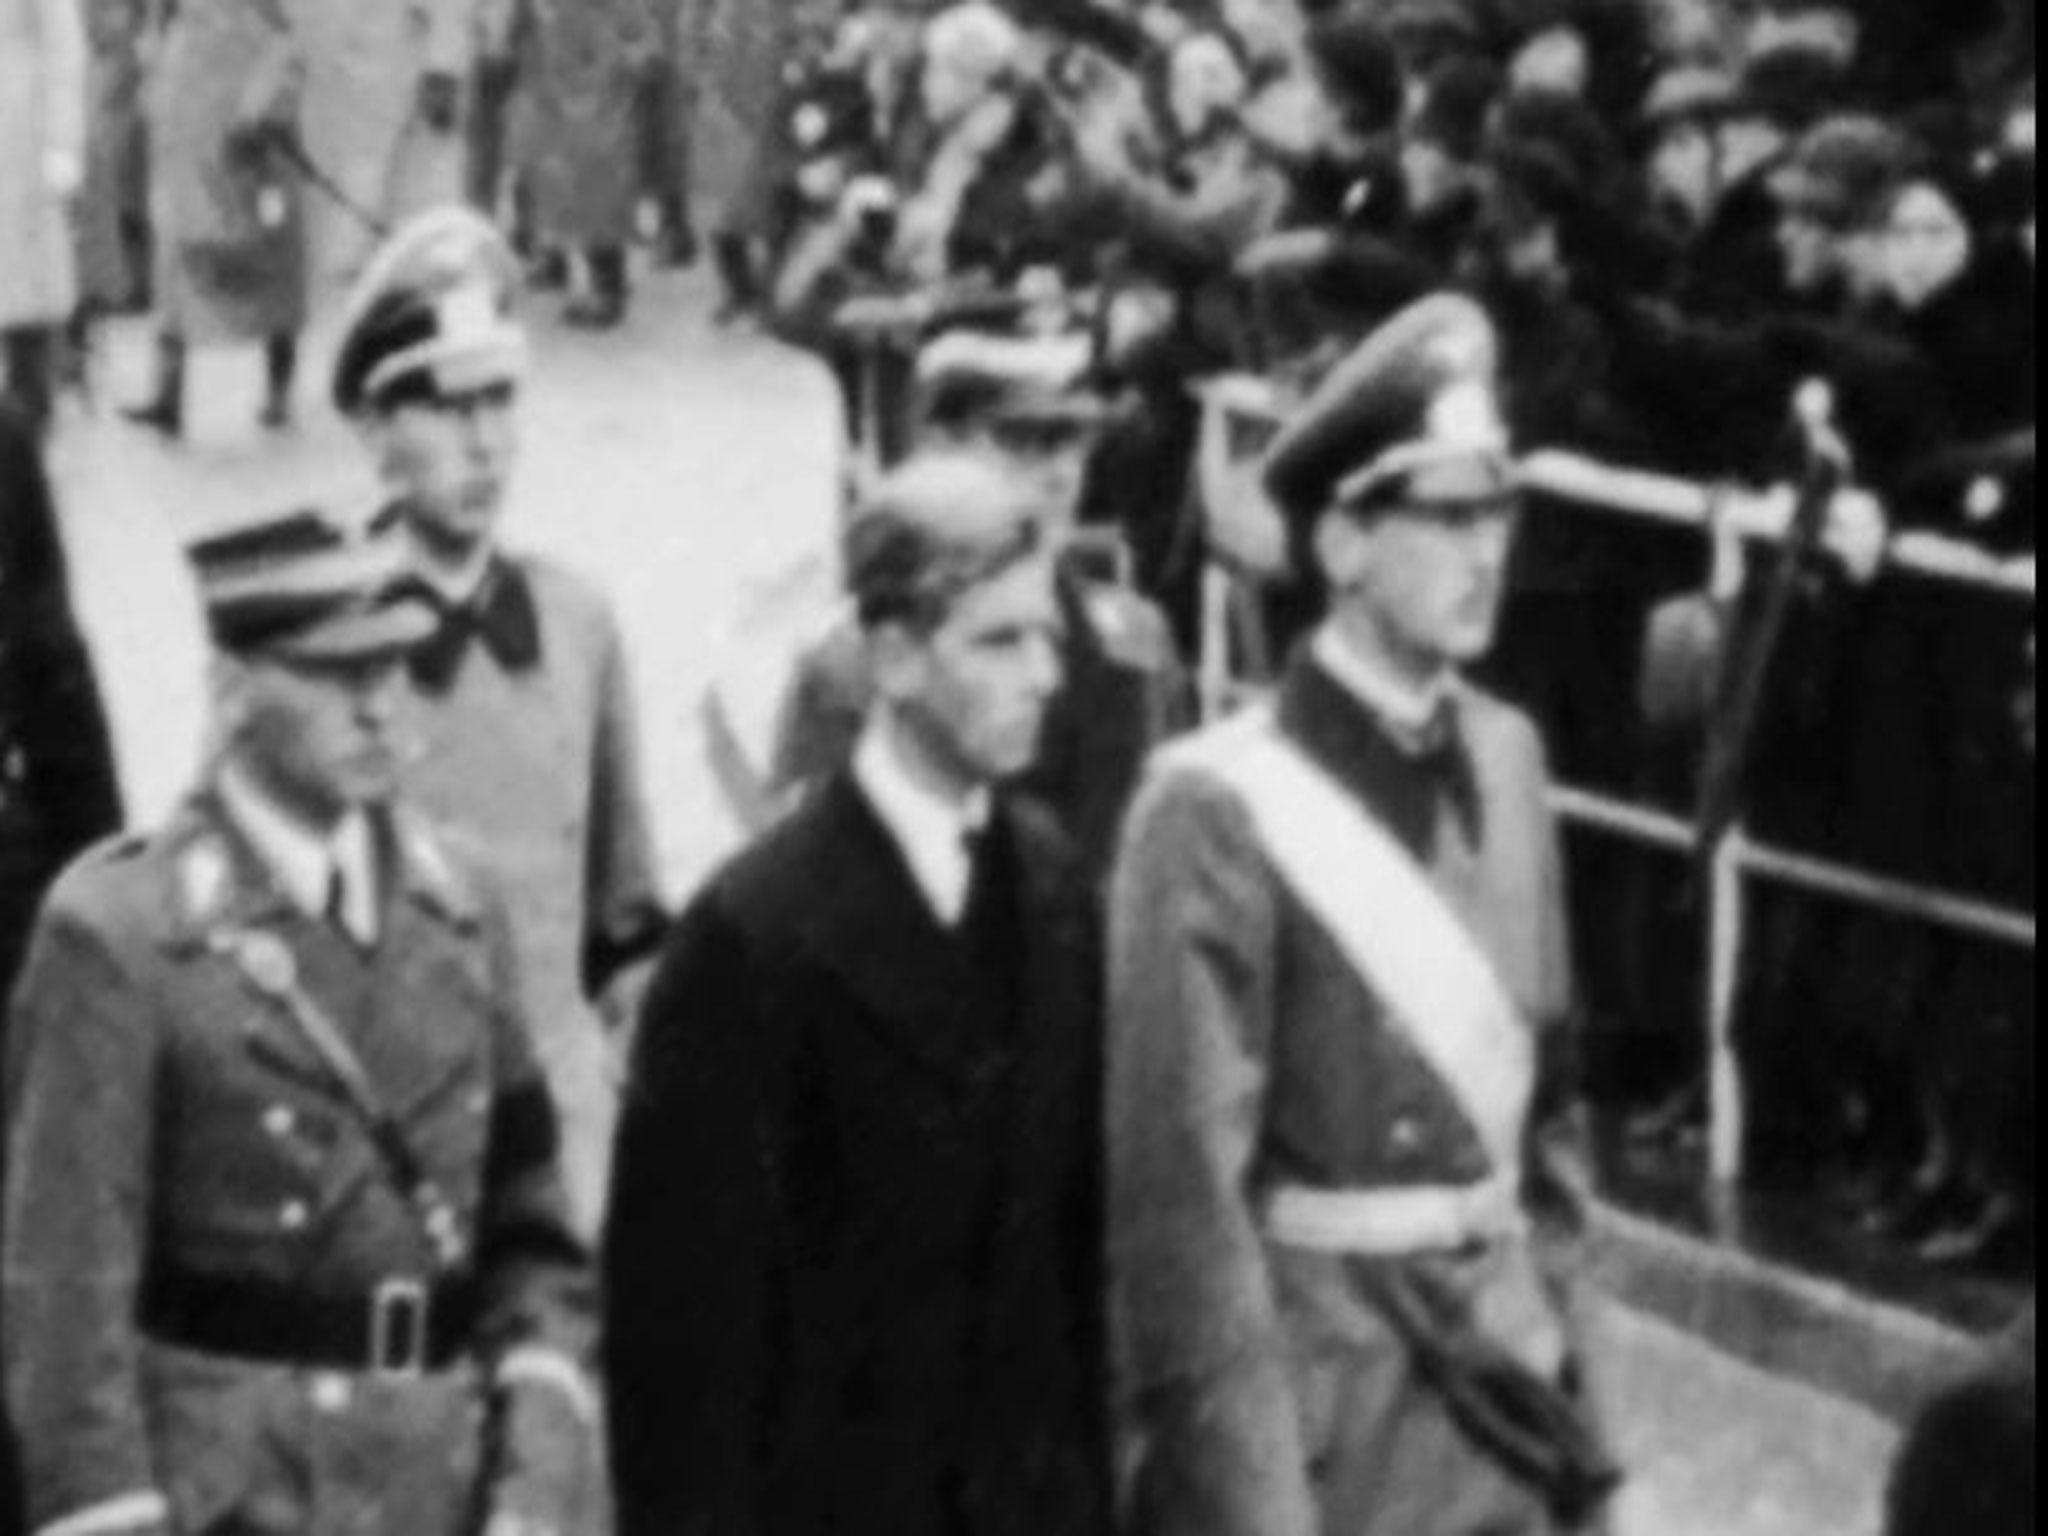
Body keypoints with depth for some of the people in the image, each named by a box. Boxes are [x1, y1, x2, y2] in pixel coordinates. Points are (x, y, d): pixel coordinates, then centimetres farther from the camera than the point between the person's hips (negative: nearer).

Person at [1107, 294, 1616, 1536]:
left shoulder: (1505, 759, 6)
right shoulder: (1221, 811, -15)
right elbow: (1184, 1189, -16)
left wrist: (1561, 1362, 13)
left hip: (1499, 1374, 6)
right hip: (1314, 1394, -6)